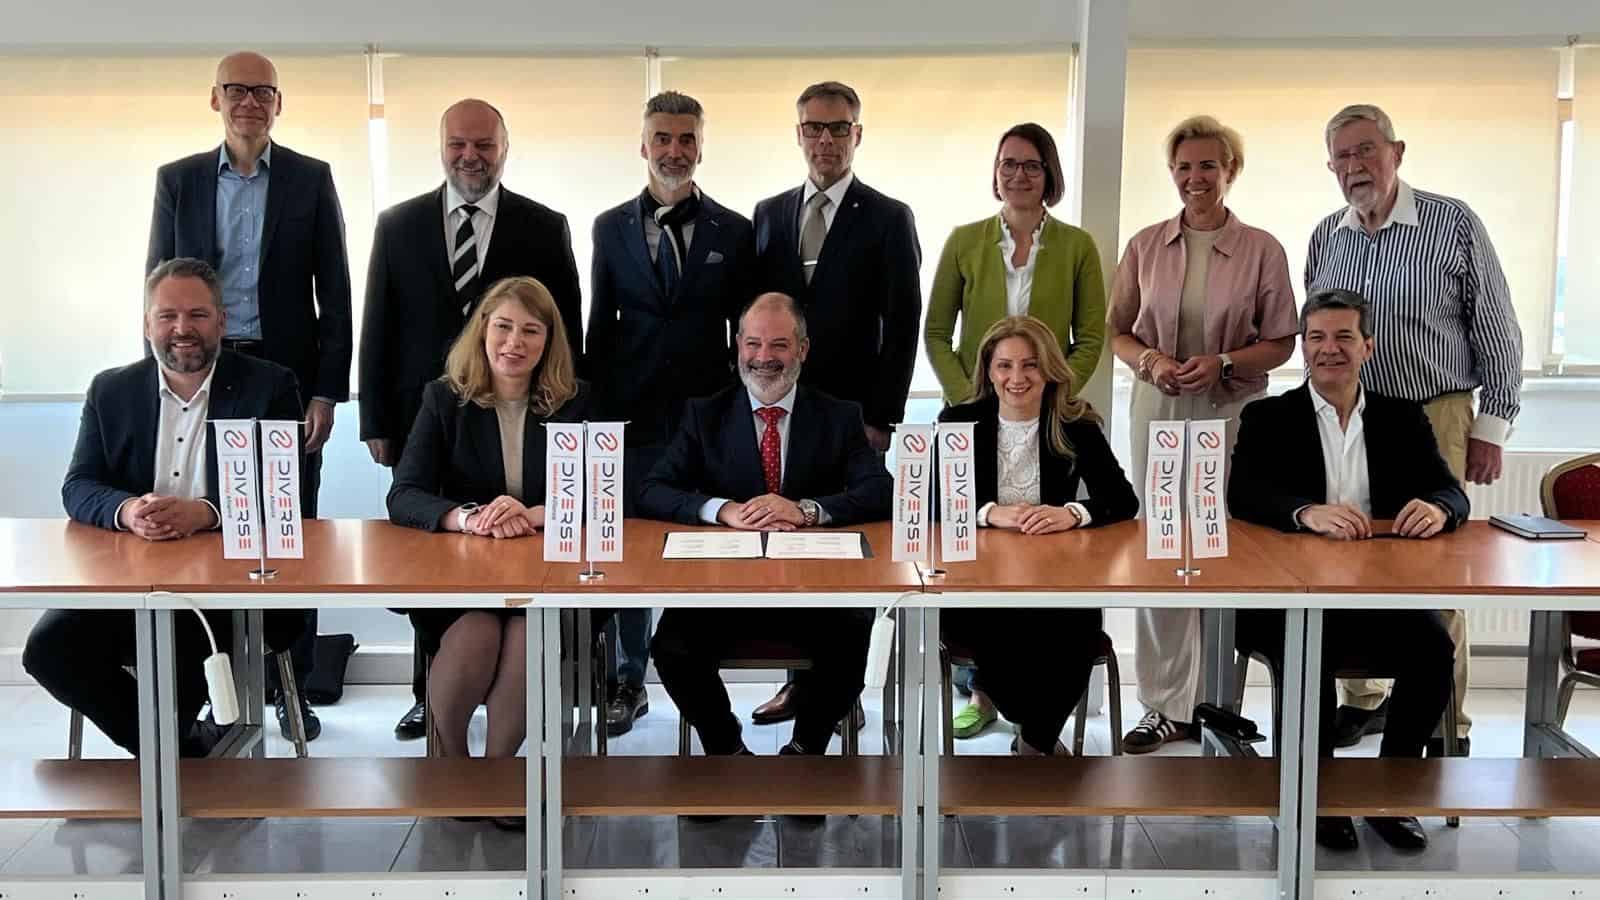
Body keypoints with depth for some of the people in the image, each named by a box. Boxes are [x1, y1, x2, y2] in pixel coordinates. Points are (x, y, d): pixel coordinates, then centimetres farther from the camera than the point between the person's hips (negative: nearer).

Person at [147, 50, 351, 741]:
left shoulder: (311, 179, 3)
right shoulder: (177, 180, 8)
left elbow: (334, 292, 1)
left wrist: (326, 391, -6)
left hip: (287, 376, -1)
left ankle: (290, 683, 12)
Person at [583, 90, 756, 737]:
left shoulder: (733, 232, 4)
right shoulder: (611, 228, 8)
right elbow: (600, 327, 8)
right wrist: (596, 411, 5)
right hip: (633, 417, 1)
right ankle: (627, 682, 20)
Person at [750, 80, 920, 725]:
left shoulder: (888, 218, -1)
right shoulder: (769, 213, 10)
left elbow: (902, 327, -5)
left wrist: (881, 418, -10)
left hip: (851, 414, -4)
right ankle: (802, 678, 20)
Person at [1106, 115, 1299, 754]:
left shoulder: (1261, 249, -1)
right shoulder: (1145, 245, 5)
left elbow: (1281, 343, 1)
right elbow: (1117, 331, 10)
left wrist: (1222, 362, -15)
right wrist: (1149, 359, -9)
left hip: (1233, 412, -2)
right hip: (1158, 409, 2)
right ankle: (1165, 704, 17)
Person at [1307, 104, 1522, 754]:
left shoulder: (1455, 225, -6)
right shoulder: (1325, 237, 7)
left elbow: (1499, 333, -3)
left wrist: (1492, 427, -6)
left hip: (1433, 419, -4)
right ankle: (1364, 699, 25)